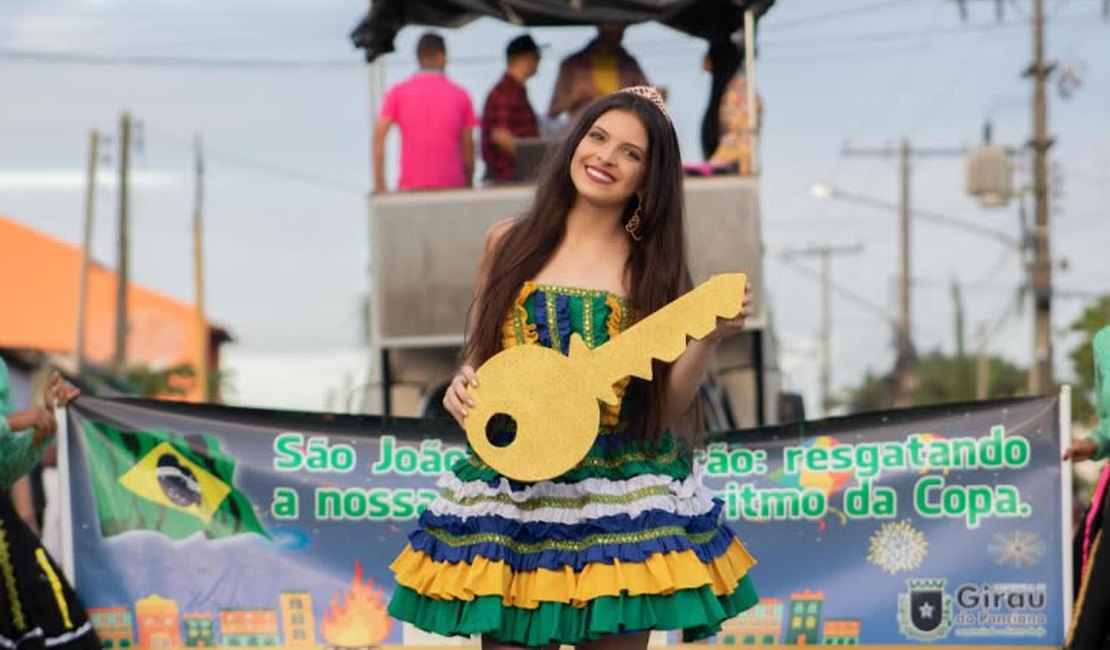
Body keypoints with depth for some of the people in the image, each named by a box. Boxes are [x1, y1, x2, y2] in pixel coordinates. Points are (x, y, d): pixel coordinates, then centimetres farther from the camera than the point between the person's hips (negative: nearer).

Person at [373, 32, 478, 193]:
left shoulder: (398, 92, 5)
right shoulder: (460, 94, 6)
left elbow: (379, 138, -3)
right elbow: (468, 145, 7)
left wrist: (379, 185, -2)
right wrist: (468, 187, 17)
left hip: (411, 187, 0)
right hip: (451, 185, 0)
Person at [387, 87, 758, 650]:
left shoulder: (653, 267, 1)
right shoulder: (509, 242, 3)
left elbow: (664, 410, -3)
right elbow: (476, 358, 11)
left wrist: (709, 337, -16)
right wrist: (461, 388, -10)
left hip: (621, 498, 0)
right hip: (512, 491, 1)